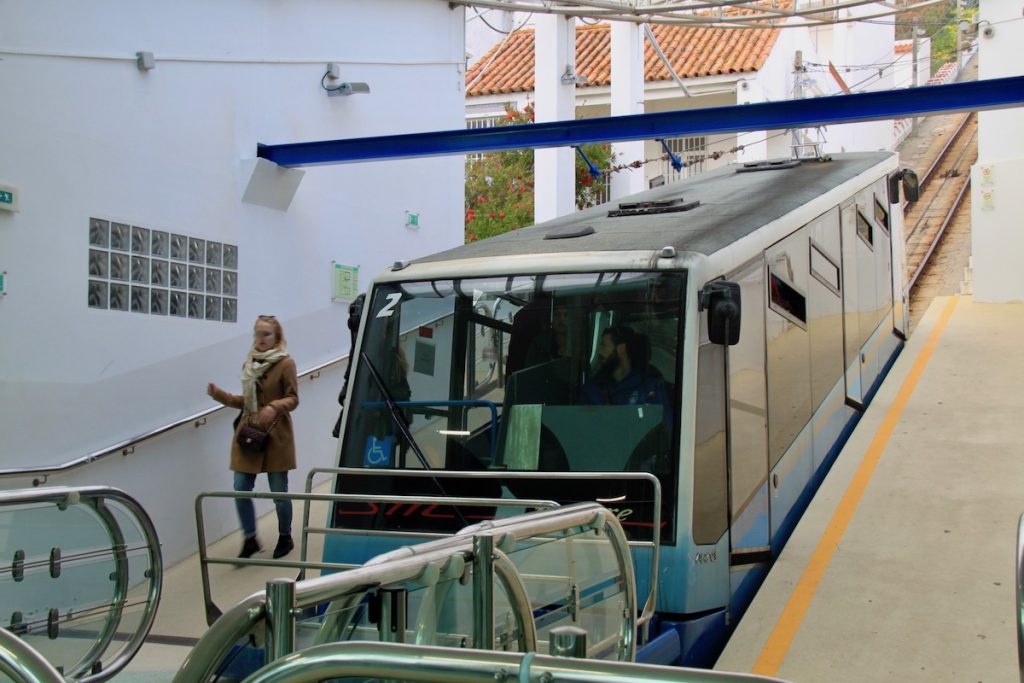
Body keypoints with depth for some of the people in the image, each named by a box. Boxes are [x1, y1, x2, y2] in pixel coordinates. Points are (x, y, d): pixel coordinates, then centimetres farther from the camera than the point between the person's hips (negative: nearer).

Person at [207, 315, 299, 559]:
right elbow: (246, 401, 16)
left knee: (279, 492, 4)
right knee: (241, 490, 0)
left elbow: (293, 399, -8)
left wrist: (274, 407, -26)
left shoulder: (285, 363, -7)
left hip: (275, 436, -5)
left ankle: (285, 538, 25)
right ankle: (250, 539, 16)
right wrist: (221, 395, 2)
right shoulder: (249, 364, 9)